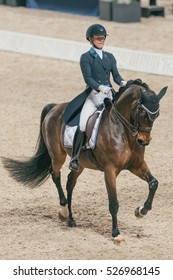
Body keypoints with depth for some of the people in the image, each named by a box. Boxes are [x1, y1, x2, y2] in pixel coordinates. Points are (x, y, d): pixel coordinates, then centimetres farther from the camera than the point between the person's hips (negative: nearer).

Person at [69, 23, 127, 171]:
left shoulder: (110, 57, 16)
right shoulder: (86, 57, 2)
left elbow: (116, 75, 9)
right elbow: (88, 78, -9)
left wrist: (122, 82, -14)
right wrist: (100, 87, -27)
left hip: (109, 94, 5)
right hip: (93, 95, -5)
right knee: (82, 125, -20)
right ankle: (75, 157, -12)